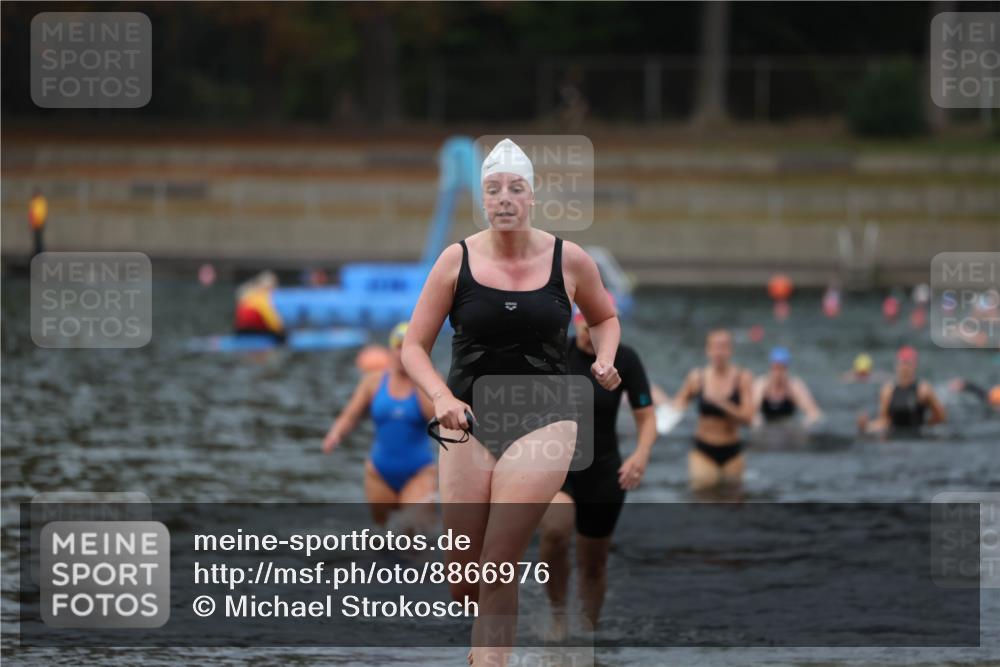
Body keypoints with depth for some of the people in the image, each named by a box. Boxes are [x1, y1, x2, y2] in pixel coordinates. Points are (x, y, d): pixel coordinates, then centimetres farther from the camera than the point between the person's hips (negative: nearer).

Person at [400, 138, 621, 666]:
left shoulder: (569, 260, 0)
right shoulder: (457, 260, -2)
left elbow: (604, 318, 20)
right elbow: (414, 347, 1)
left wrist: (604, 362, -1)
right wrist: (443, 398, -17)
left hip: (542, 421, -1)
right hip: (468, 420, 1)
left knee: (498, 571, -11)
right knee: (461, 577, 1)